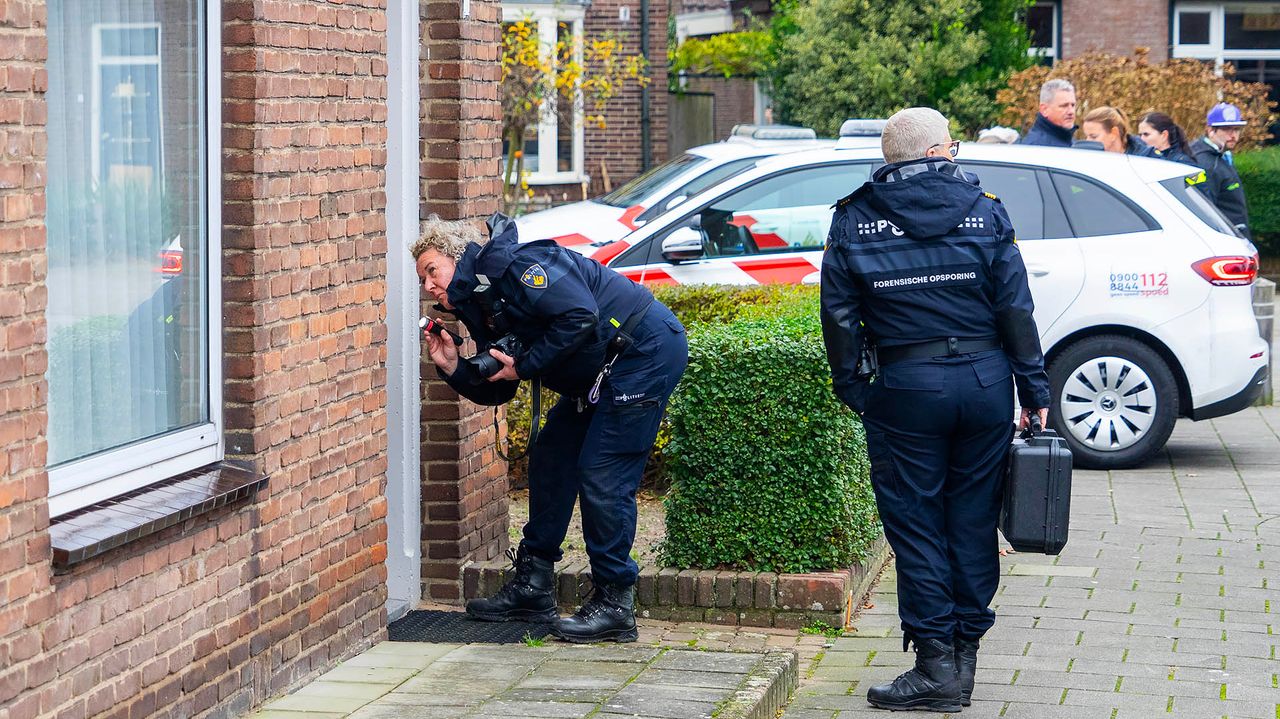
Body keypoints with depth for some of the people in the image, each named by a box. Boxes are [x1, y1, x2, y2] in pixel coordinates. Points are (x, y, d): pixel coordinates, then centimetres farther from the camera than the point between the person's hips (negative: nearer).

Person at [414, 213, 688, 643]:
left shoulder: (507, 264, -18)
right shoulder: (480, 308, 13)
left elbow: (580, 316, -28)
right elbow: (495, 392, 13)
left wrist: (524, 365, -20)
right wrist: (453, 369, -3)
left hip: (647, 349, -11)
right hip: (604, 373, 11)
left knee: (602, 477, -13)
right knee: (550, 459, 12)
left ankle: (614, 604, -5)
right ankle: (533, 587, 19)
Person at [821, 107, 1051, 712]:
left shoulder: (854, 219, 1)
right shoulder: (983, 209, 3)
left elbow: (839, 315, 0)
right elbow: (1015, 307, 1)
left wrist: (852, 389, 9)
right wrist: (1034, 390, 5)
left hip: (906, 386, -2)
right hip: (986, 380, 2)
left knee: (916, 525, 3)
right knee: (972, 520, 10)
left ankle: (935, 664, 1)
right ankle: (964, 657, 15)